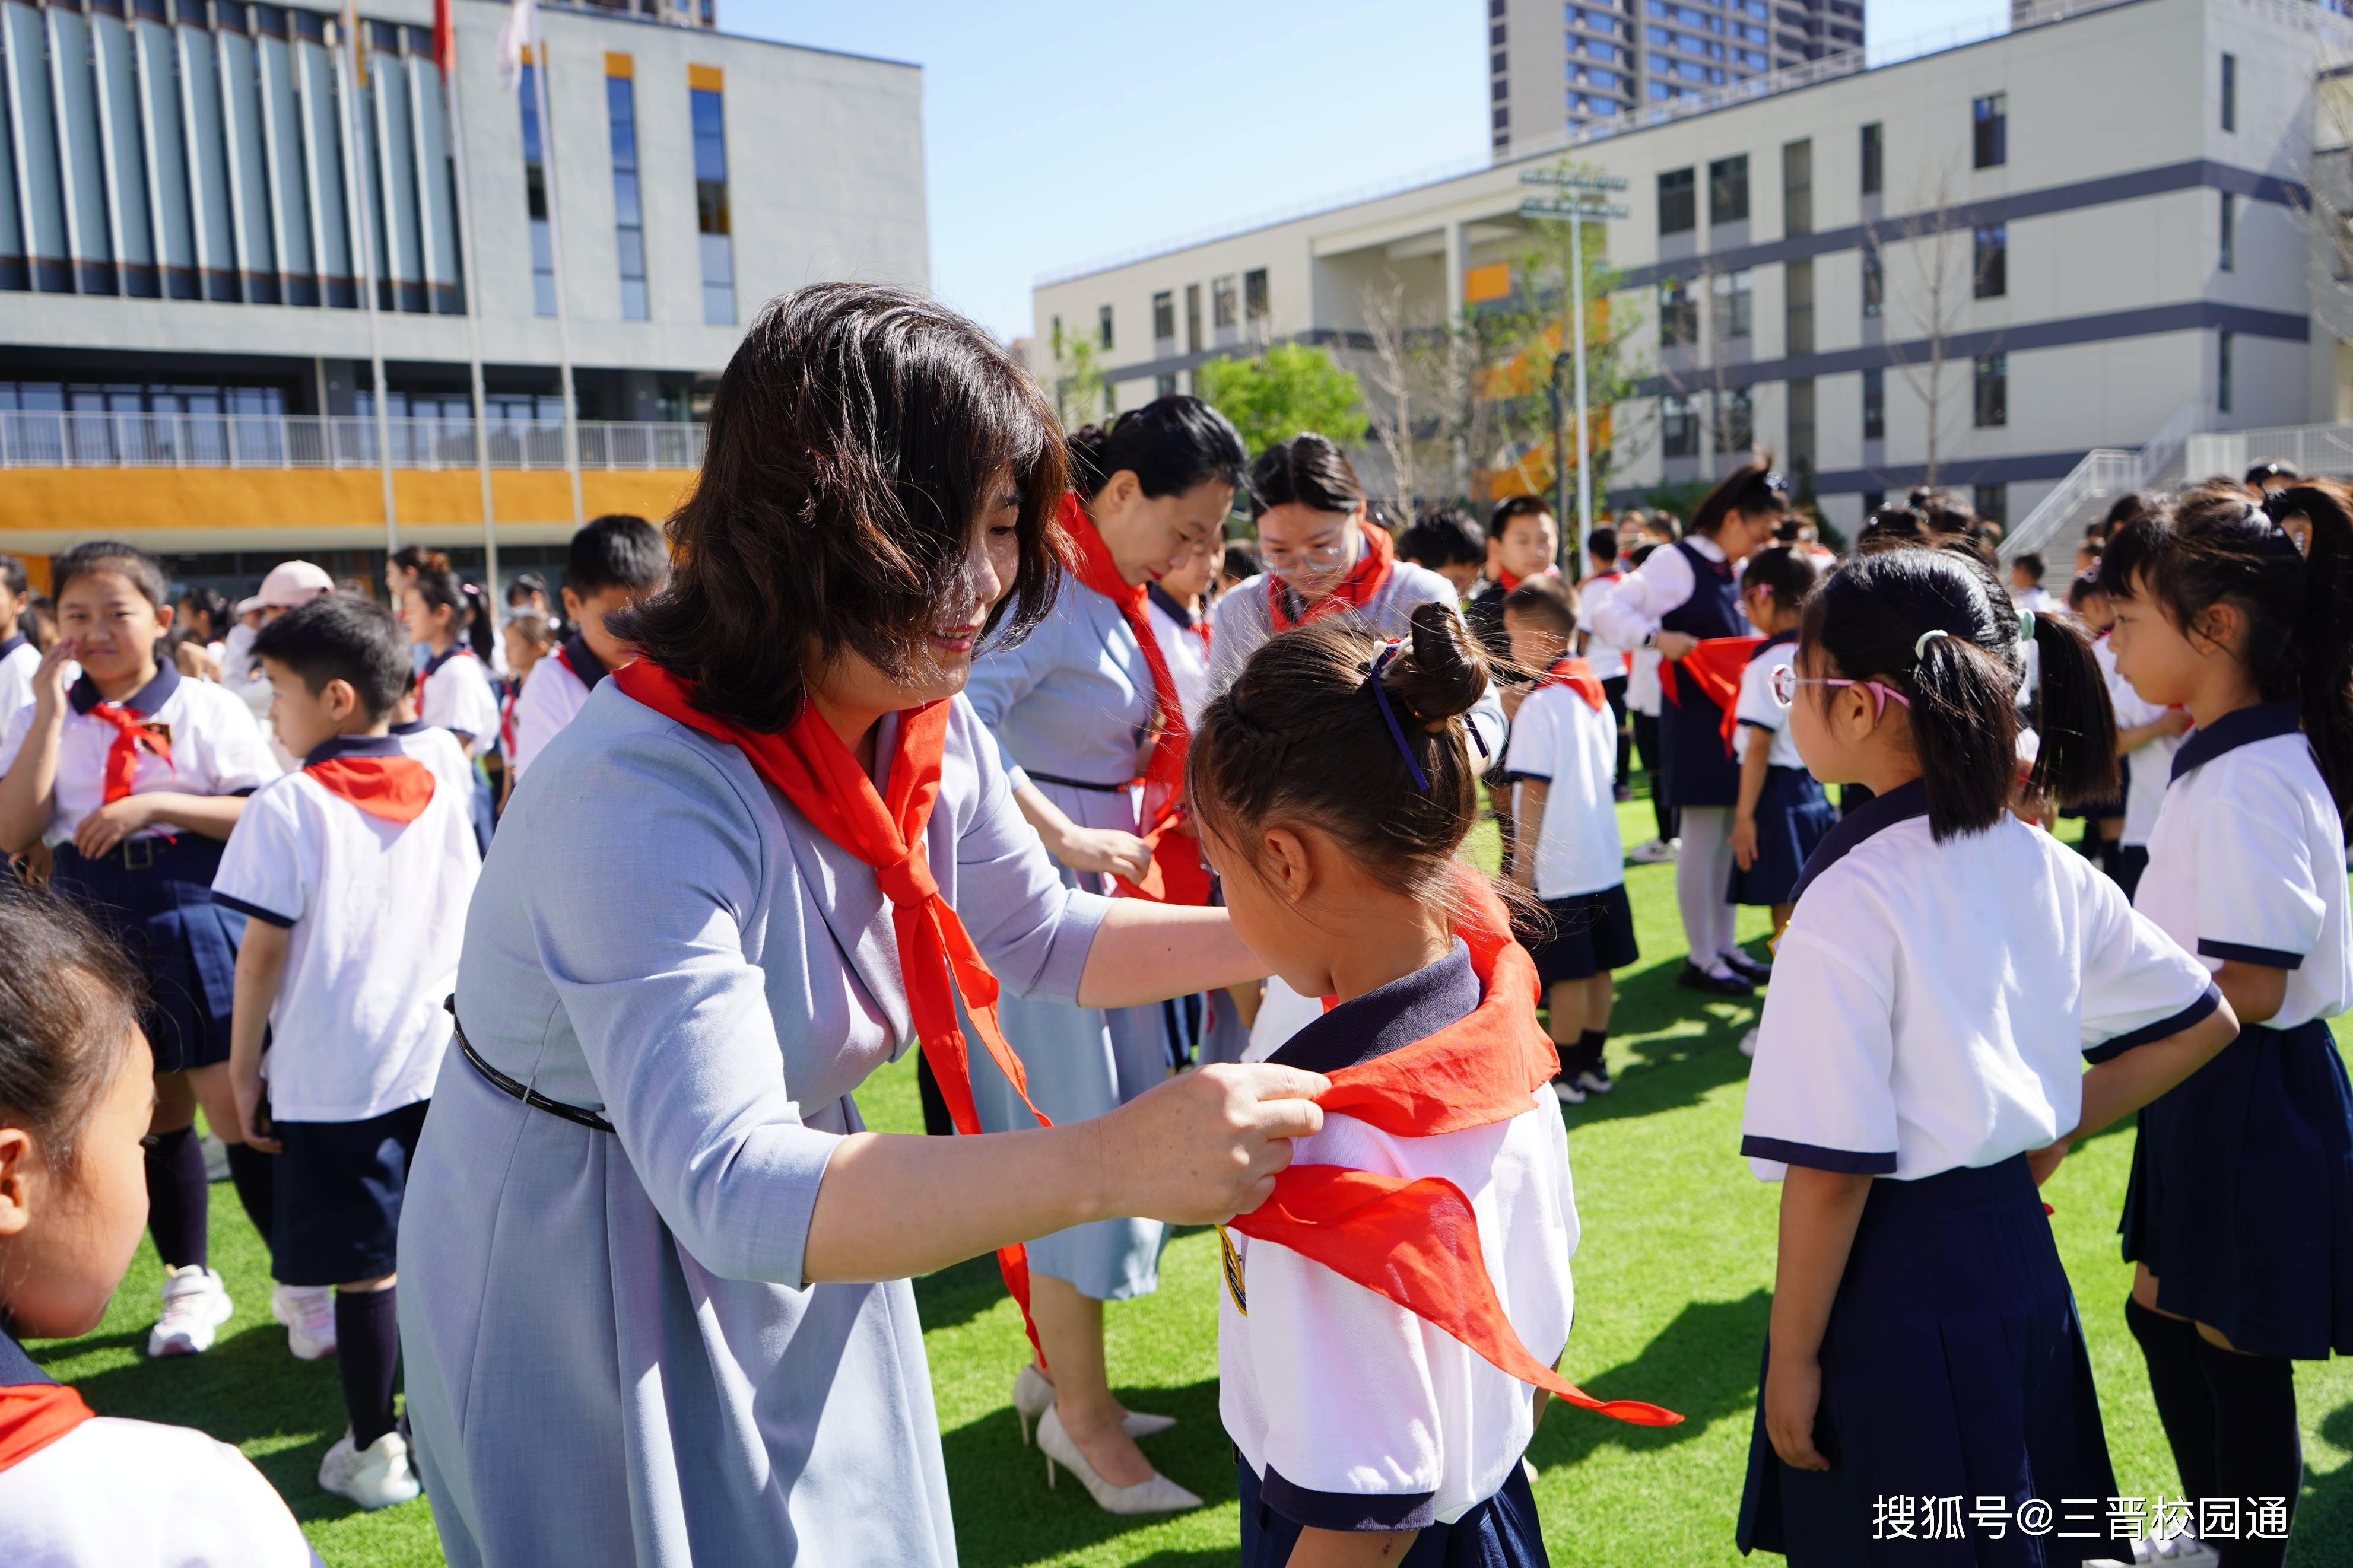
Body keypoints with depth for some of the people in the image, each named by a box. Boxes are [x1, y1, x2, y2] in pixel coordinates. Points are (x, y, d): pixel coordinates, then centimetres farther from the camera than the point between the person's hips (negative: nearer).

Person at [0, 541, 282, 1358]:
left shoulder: (208, 708, -3)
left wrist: (156, 805, -18)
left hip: (197, 929, -3)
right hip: (97, 934, 3)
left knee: (236, 1112, -4)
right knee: (155, 1116, 14)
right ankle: (190, 1280, 31)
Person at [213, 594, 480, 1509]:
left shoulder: (288, 807, -9)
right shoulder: (442, 797, 4)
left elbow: (262, 953, -9)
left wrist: (244, 1065, 2)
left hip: (331, 1079, -4)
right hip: (440, 1064, 4)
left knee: (363, 1266, 4)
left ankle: (374, 1454, 16)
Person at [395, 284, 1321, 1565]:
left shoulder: (928, 731, -9)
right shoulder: (642, 796, -34)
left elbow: (1042, 937, 6)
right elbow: (729, 1188, -41)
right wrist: (1107, 1164, -50)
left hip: (796, 1253, 7)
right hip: (586, 1299, -6)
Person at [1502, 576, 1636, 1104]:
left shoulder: (1539, 703, -15)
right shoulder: (1595, 692, 9)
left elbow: (1534, 789, -17)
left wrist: (1523, 861, -12)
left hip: (1558, 864, -8)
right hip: (1604, 857, 8)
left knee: (1567, 973, 0)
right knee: (1599, 968, 13)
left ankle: (1565, 1075, 8)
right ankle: (1593, 1063, 23)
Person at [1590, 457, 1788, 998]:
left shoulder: (1739, 570, 14)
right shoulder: (1677, 563, -10)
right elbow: (1608, 613, -17)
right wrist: (1658, 638, -31)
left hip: (1736, 718, 8)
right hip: (1696, 722, -8)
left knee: (1731, 836, 12)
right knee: (1701, 840, -3)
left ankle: (1725, 947, 22)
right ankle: (1701, 959, 7)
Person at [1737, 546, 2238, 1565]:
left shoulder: (1848, 899, -22)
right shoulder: (2044, 866, 0)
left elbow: (1832, 1164, -21)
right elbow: (2202, 1022, 12)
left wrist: (1793, 1358, -11)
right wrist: (2056, 1129, 14)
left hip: (1894, 1286, -7)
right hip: (2021, 1248, 7)